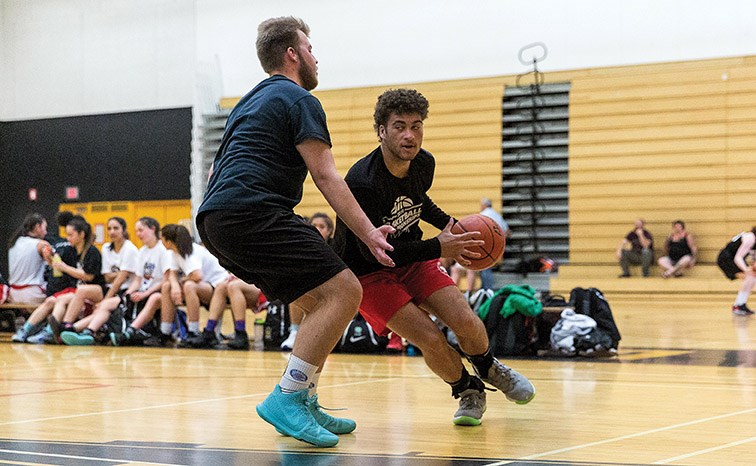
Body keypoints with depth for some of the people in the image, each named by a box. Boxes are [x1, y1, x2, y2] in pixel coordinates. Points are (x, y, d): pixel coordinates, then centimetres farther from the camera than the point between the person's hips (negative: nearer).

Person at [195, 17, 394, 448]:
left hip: (215, 219, 10)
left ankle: (304, 406, 11)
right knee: (344, 292, -14)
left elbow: (226, 170, 33)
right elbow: (326, 176, -7)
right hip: (252, 213, -10)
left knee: (321, 302, 16)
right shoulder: (299, 100, 1)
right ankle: (287, 399, -20)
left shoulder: (251, 101, 29)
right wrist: (370, 234, -9)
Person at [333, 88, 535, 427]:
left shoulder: (424, 164, -7)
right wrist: (438, 249, -28)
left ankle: (489, 369, 20)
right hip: (368, 273, -5)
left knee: (465, 321, -14)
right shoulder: (362, 182, -30)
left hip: (412, 260, 6)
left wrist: (453, 226, 4)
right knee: (430, 339, -21)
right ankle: (467, 390, 10)